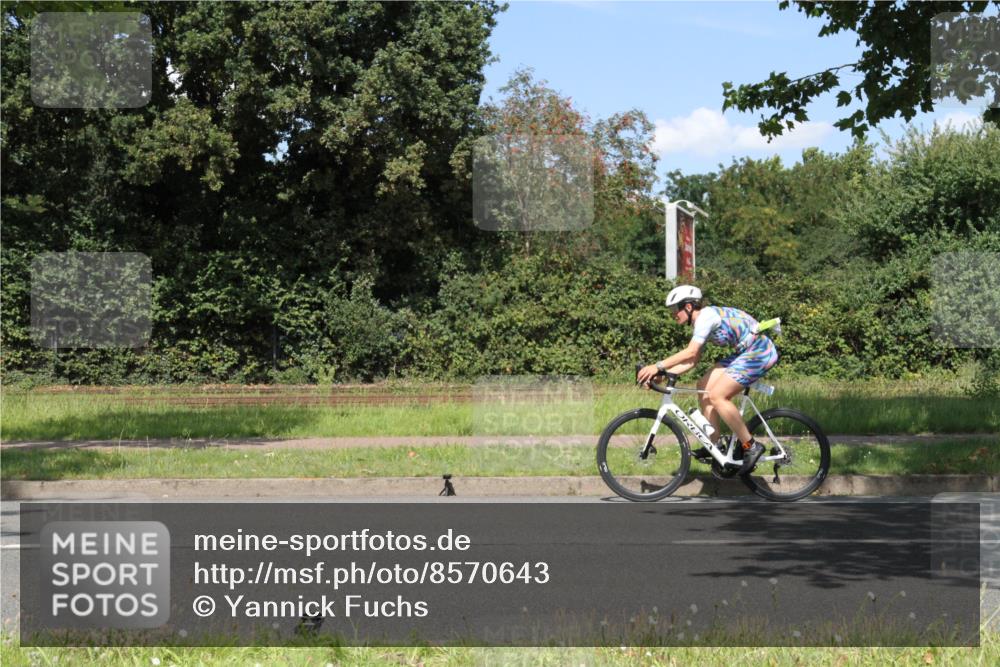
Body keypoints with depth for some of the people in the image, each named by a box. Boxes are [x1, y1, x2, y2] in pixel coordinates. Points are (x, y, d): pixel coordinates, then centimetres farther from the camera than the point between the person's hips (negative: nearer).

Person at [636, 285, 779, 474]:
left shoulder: (706, 315, -17)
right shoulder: (701, 321, 12)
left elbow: (690, 352, -27)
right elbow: (692, 360, 10)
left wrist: (658, 366, -24)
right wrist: (661, 373, 1)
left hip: (760, 352, -10)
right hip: (746, 352, 10)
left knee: (717, 395, -17)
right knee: (704, 386, 5)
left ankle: (751, 446, -9)